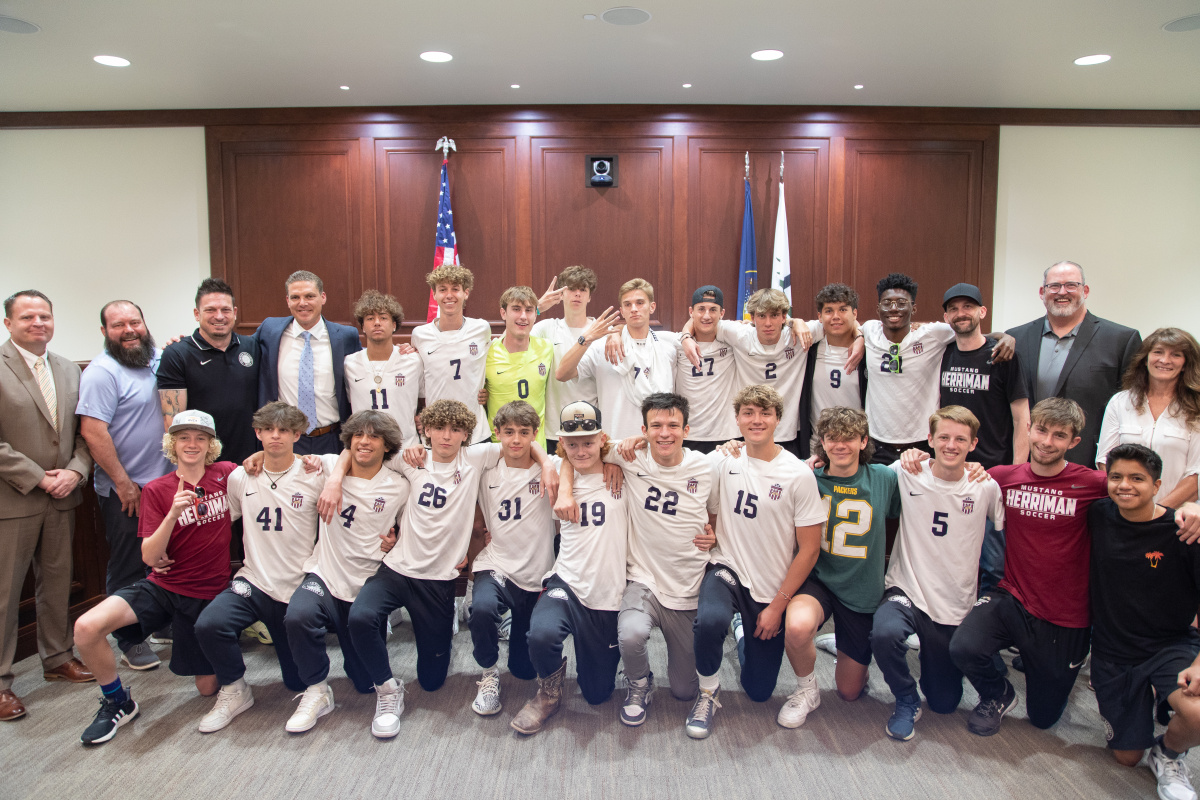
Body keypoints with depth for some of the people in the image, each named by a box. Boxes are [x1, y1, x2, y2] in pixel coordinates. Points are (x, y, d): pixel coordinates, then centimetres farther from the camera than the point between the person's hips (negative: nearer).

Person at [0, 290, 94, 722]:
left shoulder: (68, 370, 9)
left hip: (61, 497, 6)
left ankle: (57, 658, 32)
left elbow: (83, 431, 9)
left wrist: (75, 470, -7)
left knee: (57, 582, 16)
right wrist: (38, 479, -15)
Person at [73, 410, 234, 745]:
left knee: (208, 688, 1)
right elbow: (149, 557, -10)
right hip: (162, 586, 1)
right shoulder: (157, 490, -3)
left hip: (207, 594, -1)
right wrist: (173, 513, -27)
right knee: (87, 627, -24)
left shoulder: (226, 475, -3)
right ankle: (117, 702, 1)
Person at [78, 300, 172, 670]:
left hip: (165, 481, 7)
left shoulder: (158, 359, 7)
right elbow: (92, 431, -20)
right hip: (126, 491, -7)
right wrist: (123, 483, -18)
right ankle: (131, 642, 19)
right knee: (129, 569, 5)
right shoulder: (102, 372, -15)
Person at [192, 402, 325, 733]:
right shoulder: (240, 478, 3)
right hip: (254, 582, 2)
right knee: (209, 624, -30)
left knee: (300, 683, 5)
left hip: (299, 588, -2)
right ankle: (234, 691, -2)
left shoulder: (314, 478, -6)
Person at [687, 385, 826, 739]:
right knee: (710, 620, -36)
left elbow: (809, 549, -8)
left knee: (759, 692, 8)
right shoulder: (724, 461, -4)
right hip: (727, 569, 0)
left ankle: (749, 639, 41)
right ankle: (708, 691, -5)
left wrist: (778, 606, -8)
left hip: (772, 589, 0)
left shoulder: (799, 475, -11)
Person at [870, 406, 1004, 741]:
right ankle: (907, 700, -5)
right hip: (906, 591, -2)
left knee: (944, 703, 10)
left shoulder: (986, 487, -3)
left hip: (956, 605, 2)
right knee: (885, 633, -36)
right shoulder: (907, 474, -8)